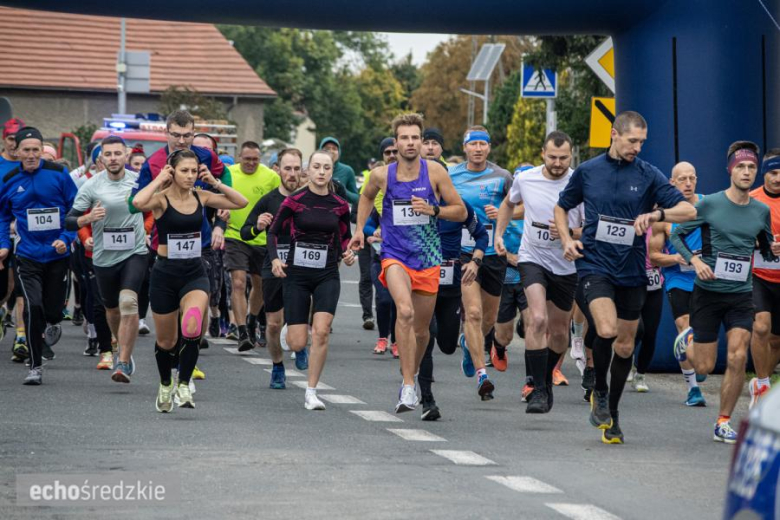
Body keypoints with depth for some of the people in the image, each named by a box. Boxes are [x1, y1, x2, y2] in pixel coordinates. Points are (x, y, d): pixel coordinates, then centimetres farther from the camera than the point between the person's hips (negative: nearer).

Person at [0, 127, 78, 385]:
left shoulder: (58, 174, -6)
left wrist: (66, 238, -11)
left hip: (58, 254, 0)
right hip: (28, 255, 0)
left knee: (53, 310, 5)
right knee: (33, 307, -14)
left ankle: (53, 324, 46)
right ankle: (35, 366, 0)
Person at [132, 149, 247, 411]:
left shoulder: (201, 197, 3)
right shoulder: (161, 199, -10)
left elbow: (240, 202, 6)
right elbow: (138, 202, -33)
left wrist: (214, 182, -1)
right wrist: (159, 180, -19)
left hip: (195, 273, 2)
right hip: (165, 274, -2)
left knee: (192, 329, -25)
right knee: (166, 341, 12)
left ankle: (183, 386, -12)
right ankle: (165, 386, 39)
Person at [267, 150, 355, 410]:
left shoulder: (340, 205, 2)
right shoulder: (294, 201, -4)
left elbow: (346, 237, 16)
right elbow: (273, 232, 3)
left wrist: (348, 253, -4)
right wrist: (274, 258, -12)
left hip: (327, 275, 1)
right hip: (297, 274, -1)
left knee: (321, 332, -18)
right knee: (297, 344, -3)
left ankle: (311, 392, -6)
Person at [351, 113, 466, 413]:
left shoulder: (435, 172, -4)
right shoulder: (382, 175, -2)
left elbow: (461, 211, 1)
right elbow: (367, 197, 23)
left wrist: (433, 210, -15)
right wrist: (360, 229, 13)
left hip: (428, 257, 2)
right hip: (395, 255, -2)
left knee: (421, 328, 12)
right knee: (405, 312, -27)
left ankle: (411, 377, 40)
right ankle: (408, 387, -26)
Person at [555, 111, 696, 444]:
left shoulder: (649, 175, 0)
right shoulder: (587, 171, 3)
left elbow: (688, 210, -5)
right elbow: (562, 207, 18)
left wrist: (656, 214, -22)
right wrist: (567, 240, 1)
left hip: (631, 270, 2)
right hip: (595, 263, -2)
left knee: (625, 345, 8)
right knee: (606, 330, -24)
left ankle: (611, 414, 25)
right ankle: (599, 392, 2)